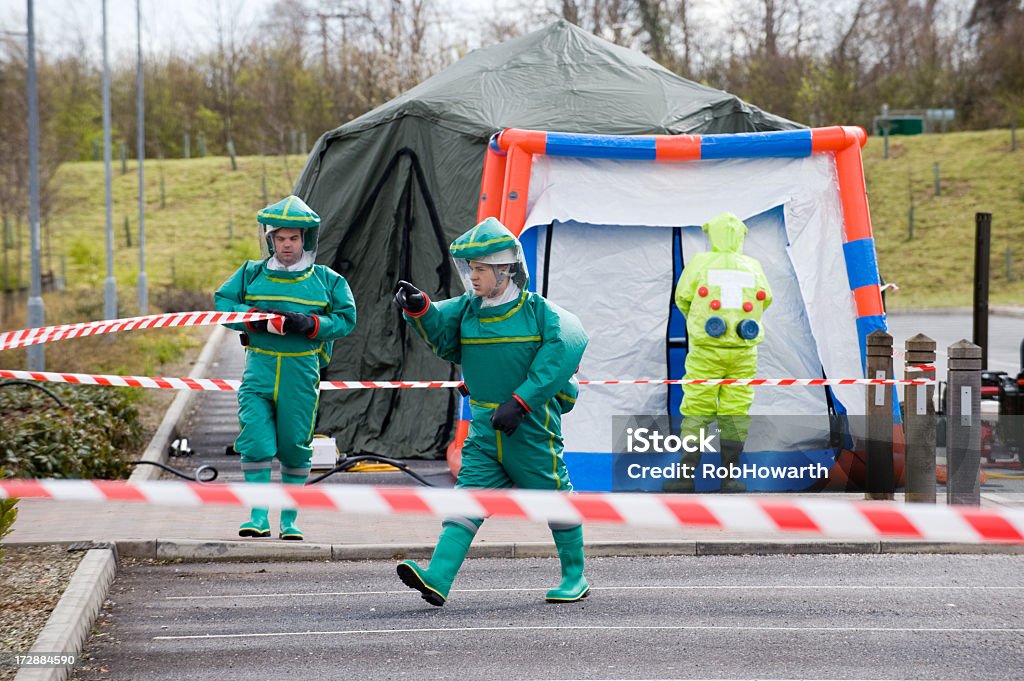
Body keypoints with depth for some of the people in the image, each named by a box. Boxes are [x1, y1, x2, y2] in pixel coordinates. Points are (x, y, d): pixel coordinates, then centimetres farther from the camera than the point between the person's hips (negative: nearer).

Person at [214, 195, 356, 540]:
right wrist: (257, 319, -13)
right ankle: (259, 517, -5)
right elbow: (222, 302, 4)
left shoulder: (326, 281, 4)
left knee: (295, 446, 6)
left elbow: (346, 319, 3)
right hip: (260, 370, 0)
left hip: (301, 372, 0)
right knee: (255, 441, -10)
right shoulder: (252, 274, 6)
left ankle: (289, 520, 18)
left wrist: (309, 324, -15)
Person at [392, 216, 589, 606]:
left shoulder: (538, 311, -7)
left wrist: (519, 402, -21)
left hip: (532, 427, -4)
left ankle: (575, 577, 24)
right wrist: (418, 309, -29)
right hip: (485, 428, 4)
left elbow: (561, 354, -17)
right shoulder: (467, 310, 7)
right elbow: (439, 329, -6)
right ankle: (437, 579, -19)